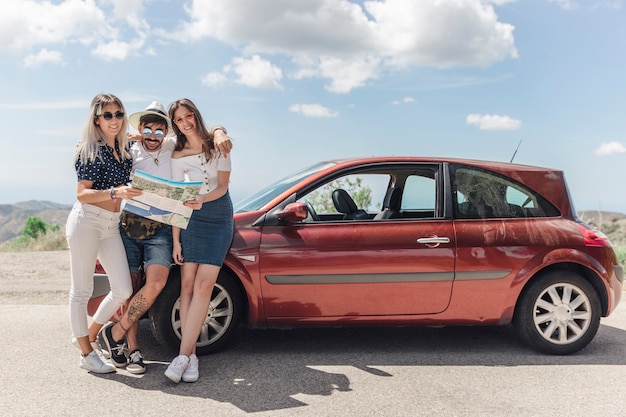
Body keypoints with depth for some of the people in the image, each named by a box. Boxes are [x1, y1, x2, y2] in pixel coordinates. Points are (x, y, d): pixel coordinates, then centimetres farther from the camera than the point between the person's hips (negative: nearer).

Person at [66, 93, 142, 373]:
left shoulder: (124, 148, 10)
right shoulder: (89, 150, -8)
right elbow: (81, 194, -12)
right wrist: (115, 193, -26)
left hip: (112, 225, 7)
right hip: (86, 221, -7)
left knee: (123, 290, 3)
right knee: (82, 290, 3)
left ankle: (90, 335, 25)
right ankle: (86, 354, 14)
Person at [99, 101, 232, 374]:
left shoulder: (173, 147, 6)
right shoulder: (128, 152, 7)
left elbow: (209, 130, 10)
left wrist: (219, 133, -14)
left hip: (160, 228, -1)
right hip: (129, 226, 1)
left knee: (156, 282, -20)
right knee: (131, 287, 0)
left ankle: (116, 333, -3)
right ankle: (133, 349, 11)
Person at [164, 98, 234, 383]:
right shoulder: (178, 156, 3)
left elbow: (222, 186, -4)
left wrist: (202, 199, -25)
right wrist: (176, 240, -5)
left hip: (220, 218, -1)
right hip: (191, 219, 1)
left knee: (203, 286, -11)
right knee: (187, 284, -6)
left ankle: (183, 355, -11)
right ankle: (190, 355, -2)